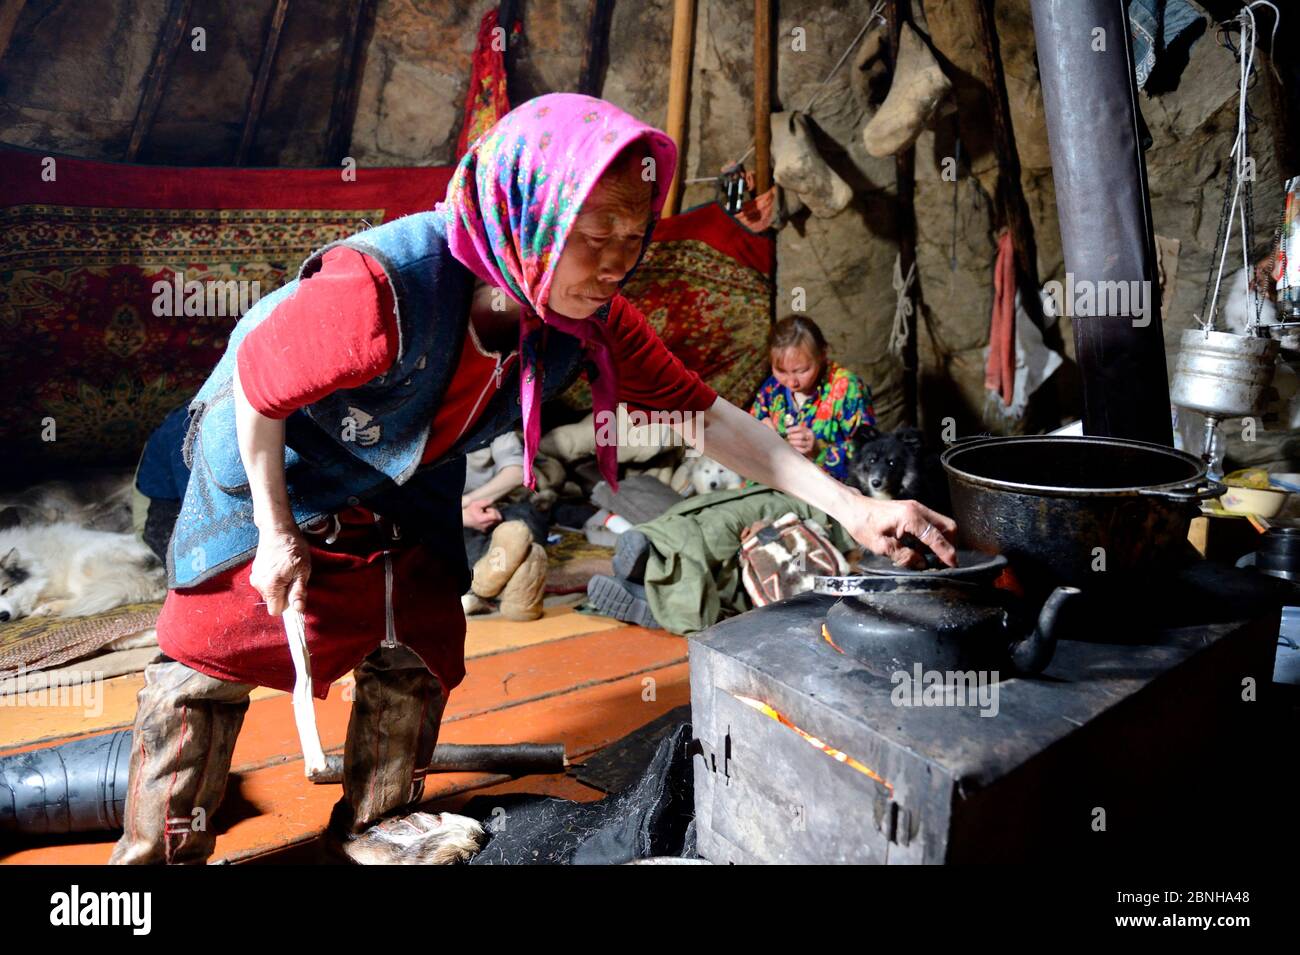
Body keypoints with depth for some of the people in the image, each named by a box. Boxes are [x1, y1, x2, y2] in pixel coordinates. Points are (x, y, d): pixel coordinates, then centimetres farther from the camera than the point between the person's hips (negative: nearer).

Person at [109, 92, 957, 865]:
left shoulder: (591, 319, -23)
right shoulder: (382, 292, -42)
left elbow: (701, 411, -19)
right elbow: (255, 382, -26)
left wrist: (852, 507, -25)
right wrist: (276, 533, -17)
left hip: (408, 485, 5)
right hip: (273, 462, -5)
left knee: (420, 650, 10)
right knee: (217, 652, 1)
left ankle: (373, 825, 32)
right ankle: (162, 848, 21)